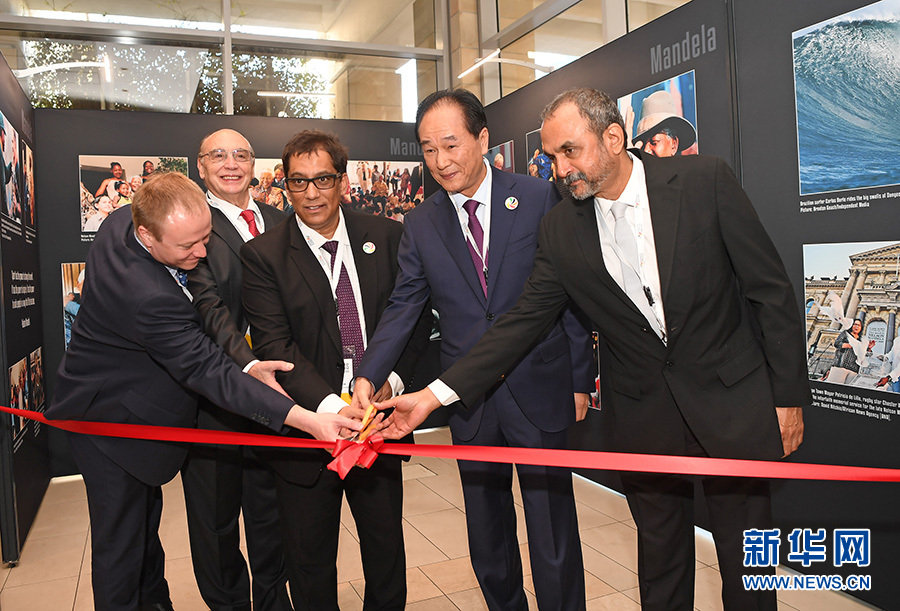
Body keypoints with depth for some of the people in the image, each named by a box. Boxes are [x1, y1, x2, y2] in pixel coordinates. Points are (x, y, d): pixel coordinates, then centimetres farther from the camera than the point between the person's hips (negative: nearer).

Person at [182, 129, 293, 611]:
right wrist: (249, 366, -31)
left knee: (272, 509, 18)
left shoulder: (279, 222, 11)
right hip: (215, 396, -4)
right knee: (216, 516, 13)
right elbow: (209, 309, -18)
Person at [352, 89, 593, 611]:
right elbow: (404, 306, 2)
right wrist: (368, 375, -13)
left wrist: (580, 381, -3)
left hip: (539, 391, -3)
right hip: (470, 401, 3)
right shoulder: (421, 224, 3)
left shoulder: (541, 199, -5)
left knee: (554, 537, 8)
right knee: (486, 535, 18)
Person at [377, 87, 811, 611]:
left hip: (732, 402, -1)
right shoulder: (562, 228, -4)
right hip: (642, 417, 2)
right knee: (660, 559, 16)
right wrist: (437, 393, -10)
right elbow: (524, 322, -3)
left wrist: (789, 394, -5)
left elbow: (771, 289, -6)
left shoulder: (705, 180, -11)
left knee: (746, 563, 13)